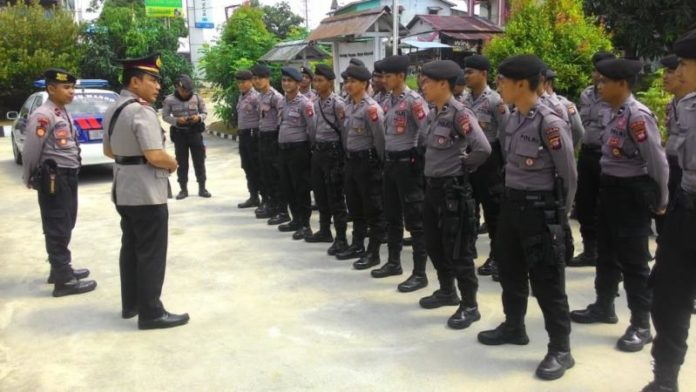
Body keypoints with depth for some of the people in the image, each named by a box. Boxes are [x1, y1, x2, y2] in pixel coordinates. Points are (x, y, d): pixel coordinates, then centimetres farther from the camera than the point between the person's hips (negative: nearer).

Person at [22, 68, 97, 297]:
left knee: (66, 226, 18)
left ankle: (62, 269, 32)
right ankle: (63, 280, 2)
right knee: (57, 229, -3)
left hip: (68, 176, 9)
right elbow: (31, 151, -16)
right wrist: (30, 179, -5)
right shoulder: (43, 116, -16)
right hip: (54, 178, -9)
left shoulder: (63, 114, 14)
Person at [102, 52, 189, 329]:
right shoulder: (142, 111, -19)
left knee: (130, 248, 17)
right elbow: (155, 156, -25)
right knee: (151, 254, -1)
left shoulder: (113, 110, 12)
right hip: (147, 193, -10)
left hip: (124, 191, 10)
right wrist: (173, 164, -7)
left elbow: (108, 150, 22)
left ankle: (130, 304, 28)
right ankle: (151, 313, 6)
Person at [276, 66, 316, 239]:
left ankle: (305, 225, 5)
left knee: (301, 188, -2)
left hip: (298, 149, -8)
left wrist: (310, 147, -9)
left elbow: (312, 128, -13)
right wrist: (282, 143, 17)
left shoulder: (304, 103, -12)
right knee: (287, 187, 13)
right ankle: (296, 220, 26)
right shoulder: (282, 102, 11)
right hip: (283, 149, 8)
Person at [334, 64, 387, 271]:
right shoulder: (348, 106, 9)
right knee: (354, 205, 17)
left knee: (373, 208, 1)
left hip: (367, 161, -9)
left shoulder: (371, 108, -17)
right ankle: (357, 245, 30)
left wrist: (381, 161, -11)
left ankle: (373, 253, 8)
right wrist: (348, 156, 17)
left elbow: (380, 138, -17)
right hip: (351, 160, 9)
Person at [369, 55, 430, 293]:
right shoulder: (387, 101, 10)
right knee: (392, 216, 16)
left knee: (414, 219, -3)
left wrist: (418, 160, -15)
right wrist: (385, 158, 15)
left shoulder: (414, 100, -15)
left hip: (407, 163, -8)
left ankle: (420, 273, 4)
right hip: (389, 162, 8)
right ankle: (394, 262, 31)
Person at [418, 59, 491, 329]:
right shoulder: (433, 114, 8)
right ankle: (447, 291, 36)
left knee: (457, 249, -1)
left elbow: (483, 149, -28)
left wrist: (463, 166, -14)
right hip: (432, 186, 9)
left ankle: (469, 306, 12)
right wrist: (435, 169, 11)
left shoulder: (459, 114, -19)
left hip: (453, 189, -9)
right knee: (433, 243, 18)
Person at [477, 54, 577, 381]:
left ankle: (560, 349, 13)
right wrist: (511, 197, 15)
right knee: (509, 269, 20)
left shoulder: (549, 123, -19)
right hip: (511, 203, 8)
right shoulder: (512, 119, 6)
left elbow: (569, 174, -12)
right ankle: (514, 326, 39)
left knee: (546, 280, 0)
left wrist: (559, 214, -2)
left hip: (540, 207, -8)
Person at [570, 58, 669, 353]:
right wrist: (607, 187, 12)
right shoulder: (614, 112, 5)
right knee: (606, 252, 20)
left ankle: (641, 325, 15)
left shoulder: (638, 116, -21)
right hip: (610, 188, 9)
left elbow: (658, 162, -18)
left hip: (632, 193, -9)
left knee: (633, 261, 1)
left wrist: (660, 201, -7)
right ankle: (603, 307, 37)